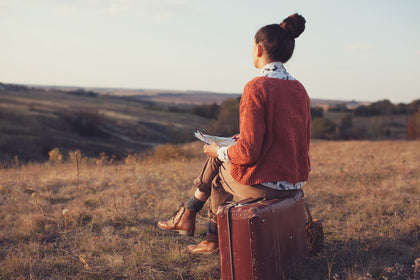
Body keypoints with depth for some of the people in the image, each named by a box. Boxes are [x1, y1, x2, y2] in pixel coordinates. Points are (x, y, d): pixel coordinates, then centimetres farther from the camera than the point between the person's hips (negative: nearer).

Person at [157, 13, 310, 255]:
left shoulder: (257, 87, -18)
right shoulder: (299, 89, 6)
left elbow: (249, 152, -22)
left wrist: (220, 152, -2)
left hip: (262, 184, -7)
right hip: (294, 184, 7)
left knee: (217, 162, 20)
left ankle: (189, 215, 41)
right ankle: (213, 239, 33)